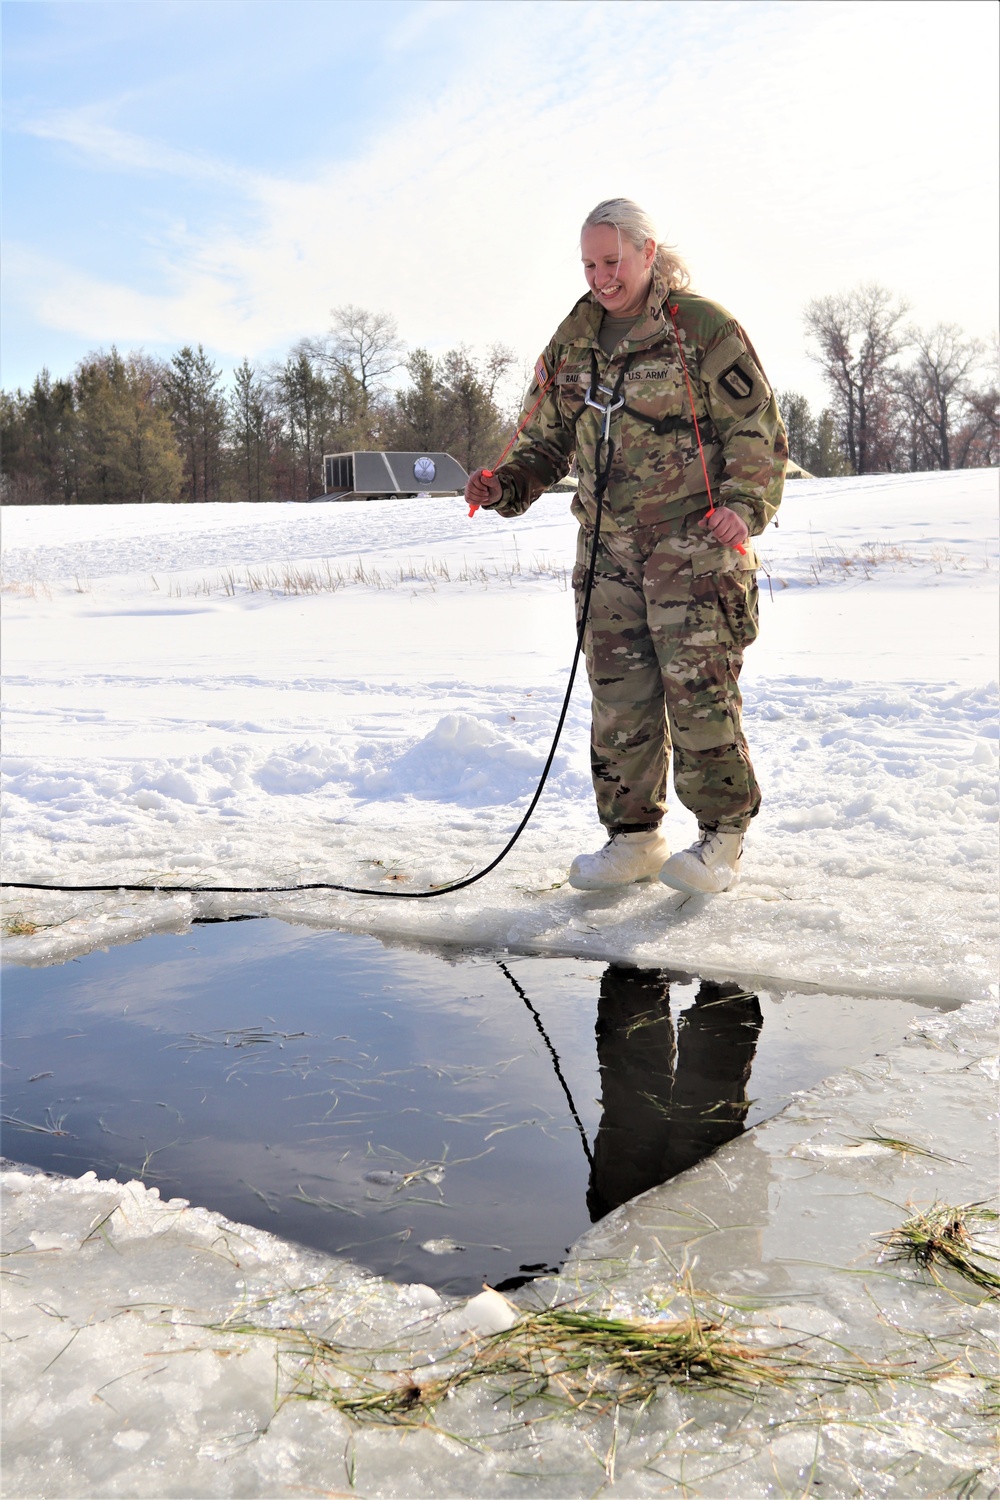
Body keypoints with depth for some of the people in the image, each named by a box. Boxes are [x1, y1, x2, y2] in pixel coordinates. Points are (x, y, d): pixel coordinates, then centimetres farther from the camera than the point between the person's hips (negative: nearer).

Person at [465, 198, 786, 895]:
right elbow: (548, 441, 18)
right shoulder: (573, 341, 14)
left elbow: (759, 429, -3)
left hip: (694, 542, -5)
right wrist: (506, 485, -1)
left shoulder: (703, 328, -3)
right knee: (619, 694, 4)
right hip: (608, 546, 5)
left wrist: (744, 505, -18)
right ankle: (635, 836, 15)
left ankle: (722, 833, 9)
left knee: (699, 686, -6)